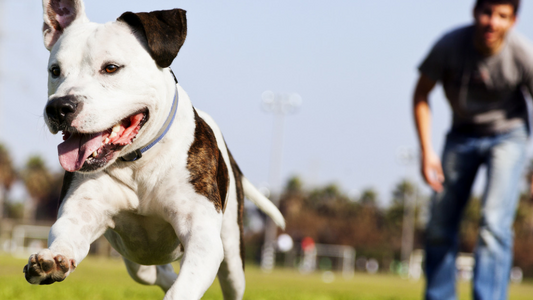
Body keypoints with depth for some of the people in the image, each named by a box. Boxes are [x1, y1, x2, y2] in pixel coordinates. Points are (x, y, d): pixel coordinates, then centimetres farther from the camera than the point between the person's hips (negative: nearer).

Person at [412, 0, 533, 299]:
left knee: (495, 223, -20)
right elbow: (421, 95, -7)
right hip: (462, 134, 3)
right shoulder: (450, 45, -23)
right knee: (440, 226, 8)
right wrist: (426, 151, -12)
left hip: (507, 134, -3)